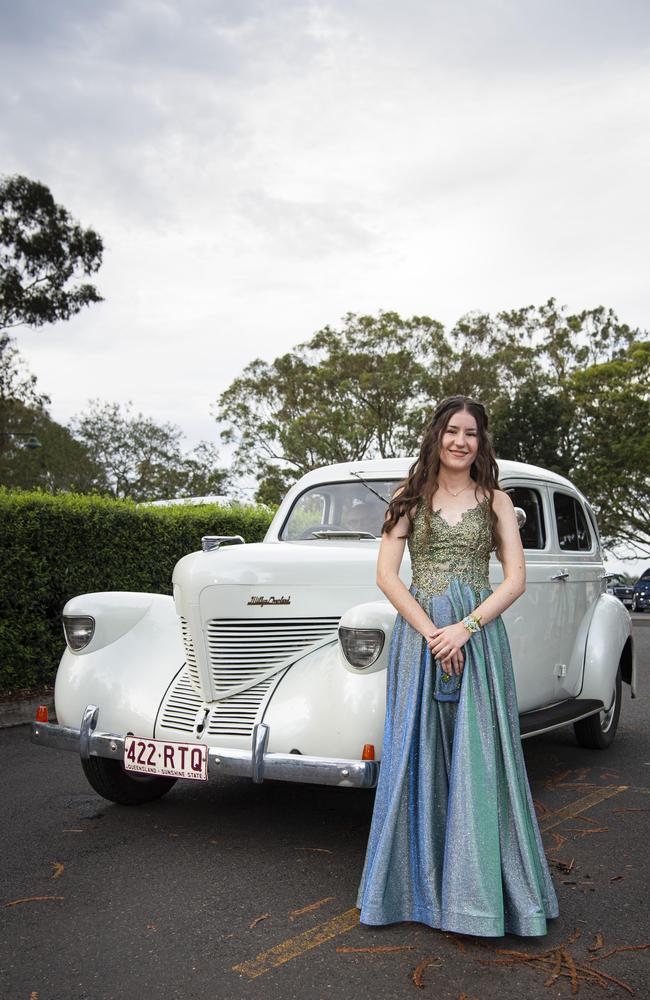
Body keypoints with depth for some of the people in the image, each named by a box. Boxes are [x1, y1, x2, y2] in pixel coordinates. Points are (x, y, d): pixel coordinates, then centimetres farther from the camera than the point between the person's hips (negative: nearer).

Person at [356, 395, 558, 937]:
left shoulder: (496, 501, 7)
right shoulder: (410, 498, 6)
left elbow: (516, 578, 0)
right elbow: (386, 574, -2)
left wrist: (465, 627, -13)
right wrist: (431, 632, -12)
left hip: (479, 632, 0)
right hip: (419, 632, 0)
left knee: (479, 756, 1)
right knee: (419, 753, 4)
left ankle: (478, 887, 14)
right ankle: (419, 879, 18)